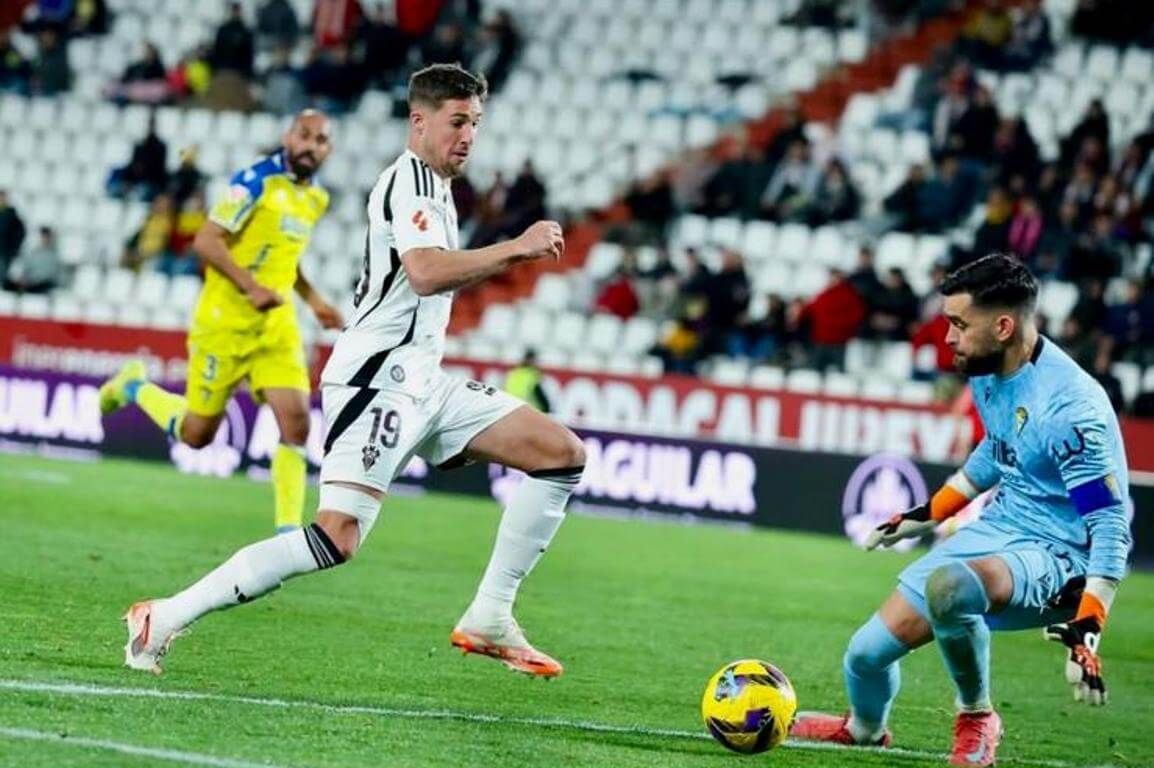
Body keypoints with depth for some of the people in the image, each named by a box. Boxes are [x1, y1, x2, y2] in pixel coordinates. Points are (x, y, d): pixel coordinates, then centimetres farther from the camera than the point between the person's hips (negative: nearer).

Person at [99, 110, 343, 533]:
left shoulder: (316, 199, 10)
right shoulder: (257, 181, -15)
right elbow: (205, 241, -19)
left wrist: (314, 299, 16)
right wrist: (251, 286, -28)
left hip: (276, 325, 6)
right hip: (225, 322, -6)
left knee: (295, 420, -12)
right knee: (197, 433, 5)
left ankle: (288, 532, -7)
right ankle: (135, 386, 33)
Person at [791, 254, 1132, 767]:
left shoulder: (1071, 408, -26)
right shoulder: (985, 374, 1)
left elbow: (1111, 526, -24)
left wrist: (1086, 633, -31)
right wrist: (928, 513, 27)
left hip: (1054, 556, -8)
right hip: (996, 529, 8)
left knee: (945, 585, -39)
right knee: (868, 652, 6)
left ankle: (977, 718, -11)